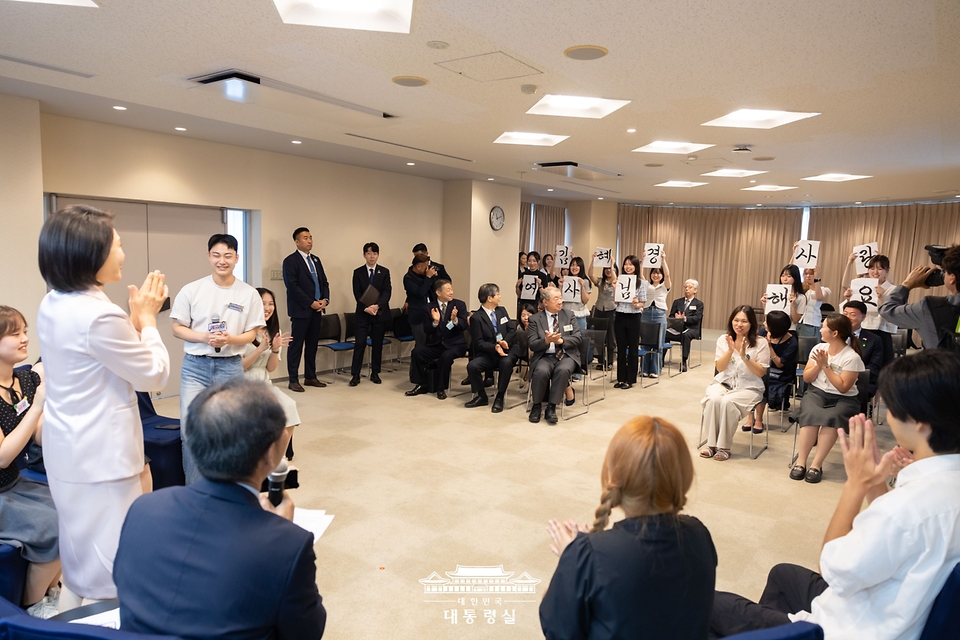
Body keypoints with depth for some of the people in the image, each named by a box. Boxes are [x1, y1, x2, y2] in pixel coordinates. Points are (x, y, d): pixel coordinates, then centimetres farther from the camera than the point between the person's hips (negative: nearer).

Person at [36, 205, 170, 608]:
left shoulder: (51, 305, 3)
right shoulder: (99, 315, -26)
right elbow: (155, 376, -15)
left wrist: (135, 319, 6)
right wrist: (147, 318, -5)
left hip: (68, 451, 10)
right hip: (100, 456, -10)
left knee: (77, 561, 24)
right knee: (107, 573, 5)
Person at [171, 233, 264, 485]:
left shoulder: (249, 294, -2)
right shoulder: (191, 290, -2)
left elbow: (251, 333, 2)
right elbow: (177, 328, 2)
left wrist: (230, 339, -18)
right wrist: (205, 337, -15)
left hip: (230, 366, 0)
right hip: (195, 366, 0)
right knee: (190, 427, -3)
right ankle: (194, 488, 13)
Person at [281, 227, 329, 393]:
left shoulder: (316, 260, 16)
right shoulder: (290, 260, -6)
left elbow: (324, 282, 15)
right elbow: (292, 286, -15)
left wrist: (325, 299, -3)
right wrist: (311, 303, -17)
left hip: (317, 309, 7)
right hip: (301, 310, -7)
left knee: (312, 344, 11)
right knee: (296, 345, -1)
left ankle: (310, 377, 18)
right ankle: (293, 380, 6)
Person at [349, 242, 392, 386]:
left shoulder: (384, 272, 4)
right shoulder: (358, 272, 4)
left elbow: (387, 292, -5)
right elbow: (357, 294, -2)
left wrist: (377, 306, -20)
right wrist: (366, 308, -17)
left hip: (380, 313, 1)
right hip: (363, 313, -1)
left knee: (377, 343, 7)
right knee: (360, 343, -4)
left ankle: (375, 373, 17)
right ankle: (355, 374, 2)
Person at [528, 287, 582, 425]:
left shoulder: (569, 315, 10)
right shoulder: (535, 320, 5)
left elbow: (578, 338, 3)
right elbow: (532, 345, -2)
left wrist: (561, 340, -15)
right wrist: (546, 340, -22)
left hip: (566, 355, 1)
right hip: (545, 357, -1)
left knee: (563, 370, -34)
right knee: (541, 371, -33)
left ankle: (551, 407, -21)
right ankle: (537, 406, -9)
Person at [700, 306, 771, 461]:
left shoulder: (761, 343, -6)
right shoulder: (723, 339, 3)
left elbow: (761, 372, -9)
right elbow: (720, 368, -1)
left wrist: (744, 356, -23)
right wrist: (730, 350, -17)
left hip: (748, 387, -3)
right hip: (723, 383, 3)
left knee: (727, 402, -33)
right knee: (713, 399, -31)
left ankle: (724, 447, -19)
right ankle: (711, 443, -19)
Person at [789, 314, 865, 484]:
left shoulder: (852, 357, -11)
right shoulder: (819, 348, 4)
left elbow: (843, 387, -16)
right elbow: (807, 378, 7)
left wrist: (826, 366, -17)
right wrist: (818, 365, -10)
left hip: (843, 399, -3)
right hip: (817, 393, 3)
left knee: (832, 418, -35)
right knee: (811, 415, -30)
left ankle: (816, 465, -28)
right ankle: (800, 462, -26)